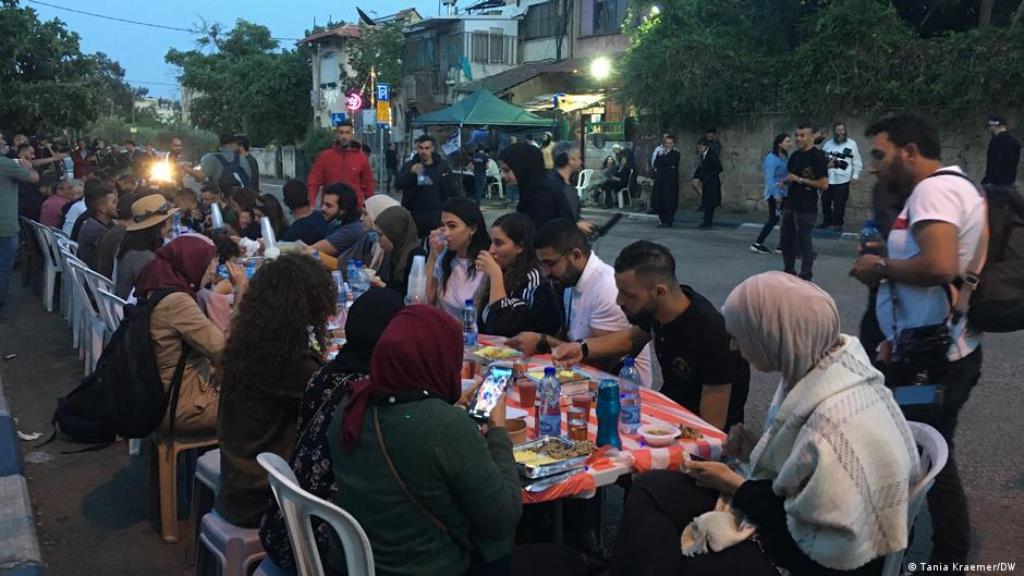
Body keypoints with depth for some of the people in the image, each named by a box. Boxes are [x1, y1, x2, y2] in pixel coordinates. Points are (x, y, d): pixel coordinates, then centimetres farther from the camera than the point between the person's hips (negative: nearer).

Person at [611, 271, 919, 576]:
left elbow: (829, 549, -25)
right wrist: (756, 451, -5)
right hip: (787, 520, 9)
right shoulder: (817, 368, -5)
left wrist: (735, 486, -17)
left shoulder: (838, 422, -33)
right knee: (651, 487, 3)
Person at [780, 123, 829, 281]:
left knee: (804, 242, -1)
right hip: (790, 204, 8)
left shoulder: (818, 157, -11)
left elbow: (824, 184, -16)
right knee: (785, 239, 13)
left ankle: (806, 277, 10)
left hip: (806, 208, -8)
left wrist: (800, 180, -16)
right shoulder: (795, 155, 12)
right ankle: (789, 272, 27)